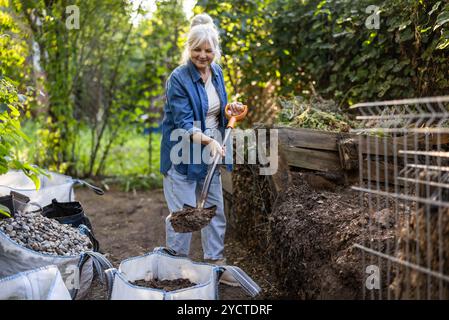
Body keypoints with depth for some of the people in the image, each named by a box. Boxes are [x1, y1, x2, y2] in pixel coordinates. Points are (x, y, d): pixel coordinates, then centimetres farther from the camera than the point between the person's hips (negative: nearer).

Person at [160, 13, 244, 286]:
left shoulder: (216, 72, 5)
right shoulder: (178, 78, -16)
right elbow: (183, 123, -22)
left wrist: (230, 109, -1)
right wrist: (207, 140, -38)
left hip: (211, 155, 7)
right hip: (183, 156, -7)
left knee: (215, 211, 14)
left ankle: (215, 263, 29)